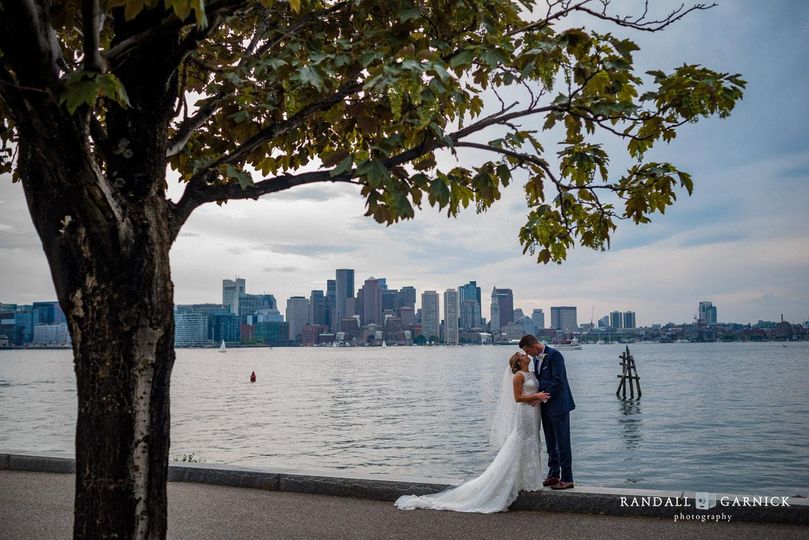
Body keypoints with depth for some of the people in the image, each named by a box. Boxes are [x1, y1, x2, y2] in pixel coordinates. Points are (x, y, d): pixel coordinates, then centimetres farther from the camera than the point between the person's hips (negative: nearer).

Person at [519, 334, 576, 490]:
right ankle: (553, 475, 22)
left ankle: (567, 478, 3)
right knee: (551, 443, 14)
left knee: (562, 443, -3)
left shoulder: (554, 355, -16)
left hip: (558, 405, -9)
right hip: (546, 406, 9)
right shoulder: (537, 358, 11)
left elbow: (558, 381, -20)